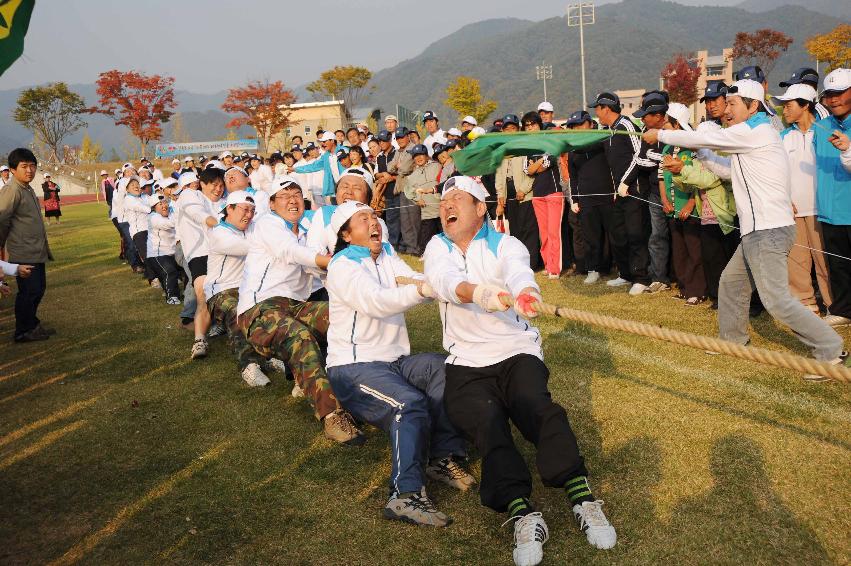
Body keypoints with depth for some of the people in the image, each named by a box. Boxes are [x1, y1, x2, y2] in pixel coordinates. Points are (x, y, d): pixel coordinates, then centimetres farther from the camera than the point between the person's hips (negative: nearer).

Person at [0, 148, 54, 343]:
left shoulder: (28, 189, 14)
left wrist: (44, 248, 16)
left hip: (37, 252, 9)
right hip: (24, 254, -9)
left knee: (38, 289, 16)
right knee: (28, 291, -3)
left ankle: (32, 325, 30)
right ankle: (22, 332, 9)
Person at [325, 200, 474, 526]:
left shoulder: (387, 256, 15)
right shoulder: (342, 266, -8)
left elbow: (420, 282, -2)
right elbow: (376, 302, -27)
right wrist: (422, 289, -44)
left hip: (396, 360, 7)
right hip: (354, 366, -7)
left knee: (445, 369, -19)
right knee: (409, 403, -31)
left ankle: (443, 456, -18)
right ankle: (405, 495, -35)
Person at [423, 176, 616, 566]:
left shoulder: (505, 245, 5)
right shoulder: (437, 248, 11)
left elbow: (518, 272, -20)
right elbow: (445, 281, -14)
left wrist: (524, 292, -47)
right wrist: (479, 292, -39)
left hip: (517, 352, -1)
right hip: (466, 363, 1)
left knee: (538, 409, -29)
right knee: (487, 423, -27)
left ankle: (582, 498, -33)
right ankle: (523, 514, -36)